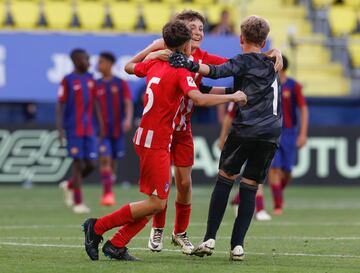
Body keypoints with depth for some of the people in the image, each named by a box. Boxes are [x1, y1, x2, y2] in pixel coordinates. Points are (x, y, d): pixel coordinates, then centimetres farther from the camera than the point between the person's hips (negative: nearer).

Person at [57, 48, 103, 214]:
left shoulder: (90, 79, 11)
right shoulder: (68, 81, -6)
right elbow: (60, 106, -8)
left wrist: (101, 125, 12)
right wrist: (60, 130, -14)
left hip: (89, 130, 6)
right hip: (73, 130, -5)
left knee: (91, 164, 2)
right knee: (78, 163, -5)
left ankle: (69, 186, 27)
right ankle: (78, 203, 3)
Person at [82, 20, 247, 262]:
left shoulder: (155, 65, 10)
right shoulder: (181, 72, -13)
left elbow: (129, 67, 28)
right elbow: (199, 98, -28)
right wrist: (232, 97, -19)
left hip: (146, 138, 9)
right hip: (156, 143, -9)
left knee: (159, 201, 10)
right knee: (157, 203, -7)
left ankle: (117, 245, 9)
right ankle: (97, 227, -2)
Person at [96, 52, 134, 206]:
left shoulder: (121, 84, 1)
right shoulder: (96, 86, 4)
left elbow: (128, 104, -7)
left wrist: (128, 119, -25)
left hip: (117, 130, 1)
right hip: (102, 130, -1)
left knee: (113, 161, 9)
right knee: (105, 159, -15)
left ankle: (108, 193, 23)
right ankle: (108, 193, -17)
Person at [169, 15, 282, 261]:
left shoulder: (245, 61, 2)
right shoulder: (271, 66, 23)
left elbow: (217, 72, -18)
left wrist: (190, 65, -29)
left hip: (246, 130, -4)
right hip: (272, 134, 5)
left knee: (225, 180, 7)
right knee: (250, 189, 8)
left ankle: (210, 239, 1)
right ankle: (238, 245, 0)